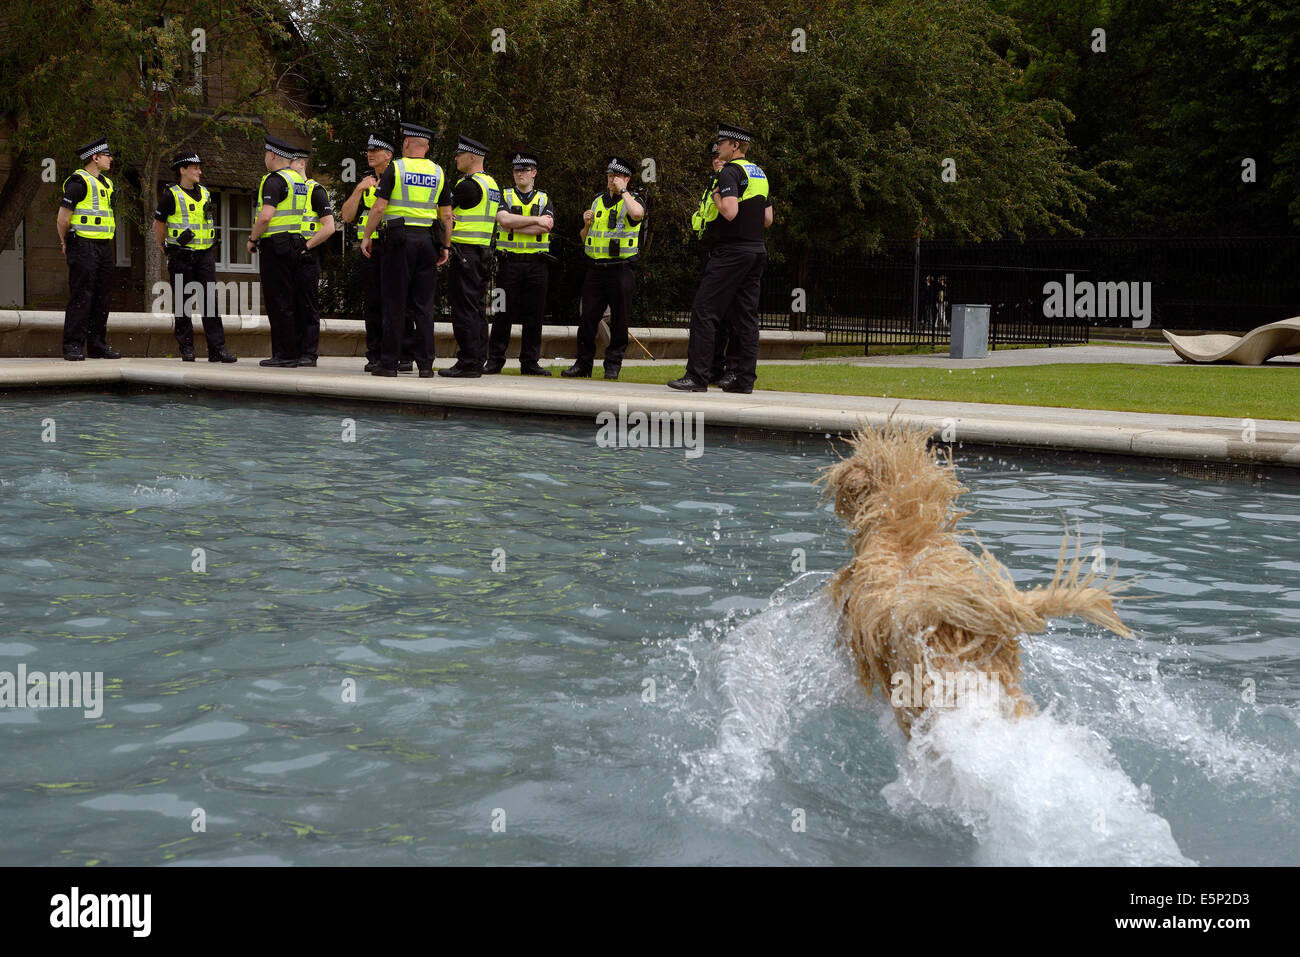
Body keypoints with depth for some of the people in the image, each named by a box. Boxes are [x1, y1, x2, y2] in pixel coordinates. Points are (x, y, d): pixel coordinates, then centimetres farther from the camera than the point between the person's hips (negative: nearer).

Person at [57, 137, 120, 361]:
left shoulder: (106, 183, 18)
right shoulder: (79, 181, -9)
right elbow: (62, 218, -11)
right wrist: (66, 242, -1)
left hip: (104, 247, 8)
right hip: (84, 247, -8)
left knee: (101, 299, 8)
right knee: (81, 298, -9)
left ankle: (98, 345, 13)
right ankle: (73, 346, -8)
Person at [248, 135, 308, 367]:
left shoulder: (274, 180, -12)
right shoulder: (299, 180, 16)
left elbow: (266, 216, -22)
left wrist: (252, 239, -8)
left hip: (275, 246, -9)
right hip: (297, 245, 9)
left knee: (278, 303, -6)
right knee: (288, 302, 11)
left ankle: (285, 353, -8)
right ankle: (292, 351, 12)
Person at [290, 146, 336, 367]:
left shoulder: (315, 191, -5)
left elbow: (329, 227, -12)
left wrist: (305, 245, -15)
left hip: (307, 258, -7)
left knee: (308, 307, -5)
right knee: (291, 305, 7)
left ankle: (308, 354, -4)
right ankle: (292, 351, 11)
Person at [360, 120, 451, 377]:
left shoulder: (395, 168, -2)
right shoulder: (438, 173, 9)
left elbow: (379, 208, -8)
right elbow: (447, 215, 8)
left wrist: (367, 236, 2)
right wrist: (445, 246, 15)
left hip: (399, 240, -3)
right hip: (428, 240, 3)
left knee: (395, 303, -1)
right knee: (424, 304, 6)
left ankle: (389, 362, -1)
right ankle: (425, 363, 4)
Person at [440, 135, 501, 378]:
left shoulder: (469, 185, -13)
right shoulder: (492, 185, 16)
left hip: (466, 252, -9)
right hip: (484, 251, 9)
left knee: (464, 308, -8)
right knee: (477, 308, 10)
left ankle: (467, 364, -9)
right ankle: (477, 361, 12)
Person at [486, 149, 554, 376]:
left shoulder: (544, 199, 12)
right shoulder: (505, 197, 9)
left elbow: (547, 226, -7)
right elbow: (504, 220, -12)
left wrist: (515, 225, -10)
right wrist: (535, 220, -10)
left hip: (537, 263, 2)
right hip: (510, 261, -2)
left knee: (534, 314, 2)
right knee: (504, 312, -2)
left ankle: (530, 362, 8)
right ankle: (495, 361, 3)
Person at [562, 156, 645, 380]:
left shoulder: (633, 201, 1)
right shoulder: (598, 202, 16)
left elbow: (637, 213, -28)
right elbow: (585, 239, 23)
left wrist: (622, 191, -15)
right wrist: (587, 225, 2)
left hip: (621, 270, -5)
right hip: (595, 269, 5)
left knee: (619, 320, 0)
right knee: (587, 318, 3)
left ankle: (613, 366, 9)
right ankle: (583, 364, 11)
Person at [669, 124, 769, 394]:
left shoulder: (730, 172, -11)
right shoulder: (759, 174, 16)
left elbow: (730, 212, -23)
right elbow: (767, 218, 19)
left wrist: (716, 195, -7)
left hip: (730, 252, -9)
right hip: (756, 251, 9)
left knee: (703, 312, -7)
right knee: (746, 315, 8)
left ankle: (697, 376, -10)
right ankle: (743, 378, 7)